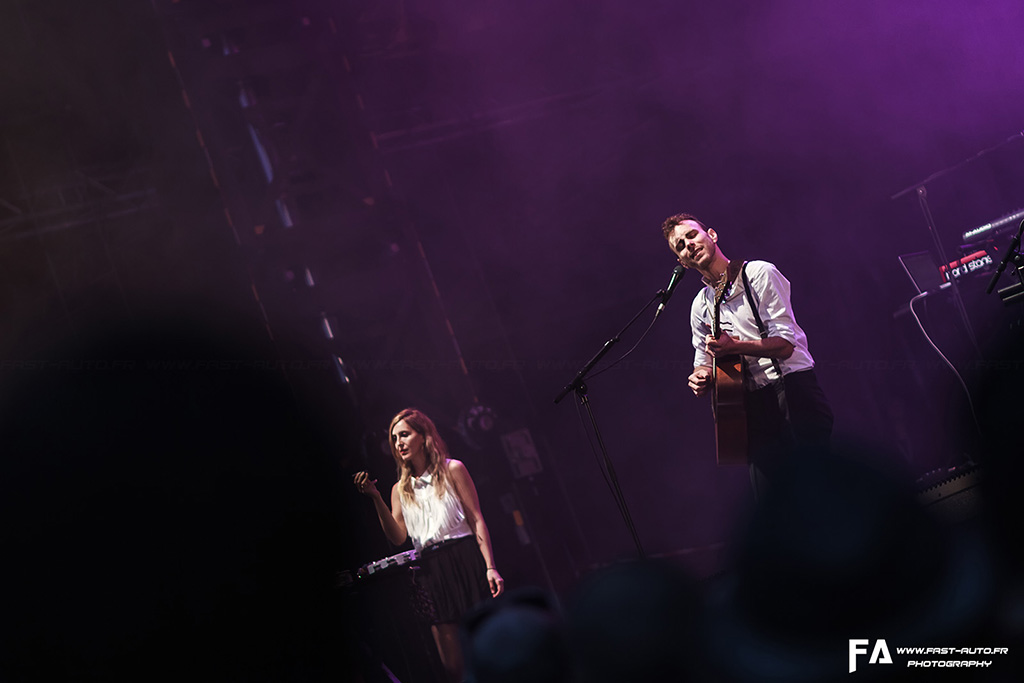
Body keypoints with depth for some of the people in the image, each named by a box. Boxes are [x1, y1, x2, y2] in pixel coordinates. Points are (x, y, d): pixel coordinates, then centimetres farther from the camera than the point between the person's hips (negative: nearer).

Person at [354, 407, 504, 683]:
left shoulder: (451, 470, 7)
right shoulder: (400, 489, 17)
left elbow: (477, 520, 1)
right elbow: (398, 537, 4)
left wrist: (490, 567, -9)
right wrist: (376, 498, -6)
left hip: (466, 561, -4)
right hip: (432, 573, 4)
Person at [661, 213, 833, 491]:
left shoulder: (760, 273, -1)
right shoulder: (701, 306, 16)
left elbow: (785, 344, -9)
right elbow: (703, 361, 23)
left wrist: (734, 346, -22)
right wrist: (701, 377, -1)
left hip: (795, 388, -5)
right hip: (756, 403, 5)